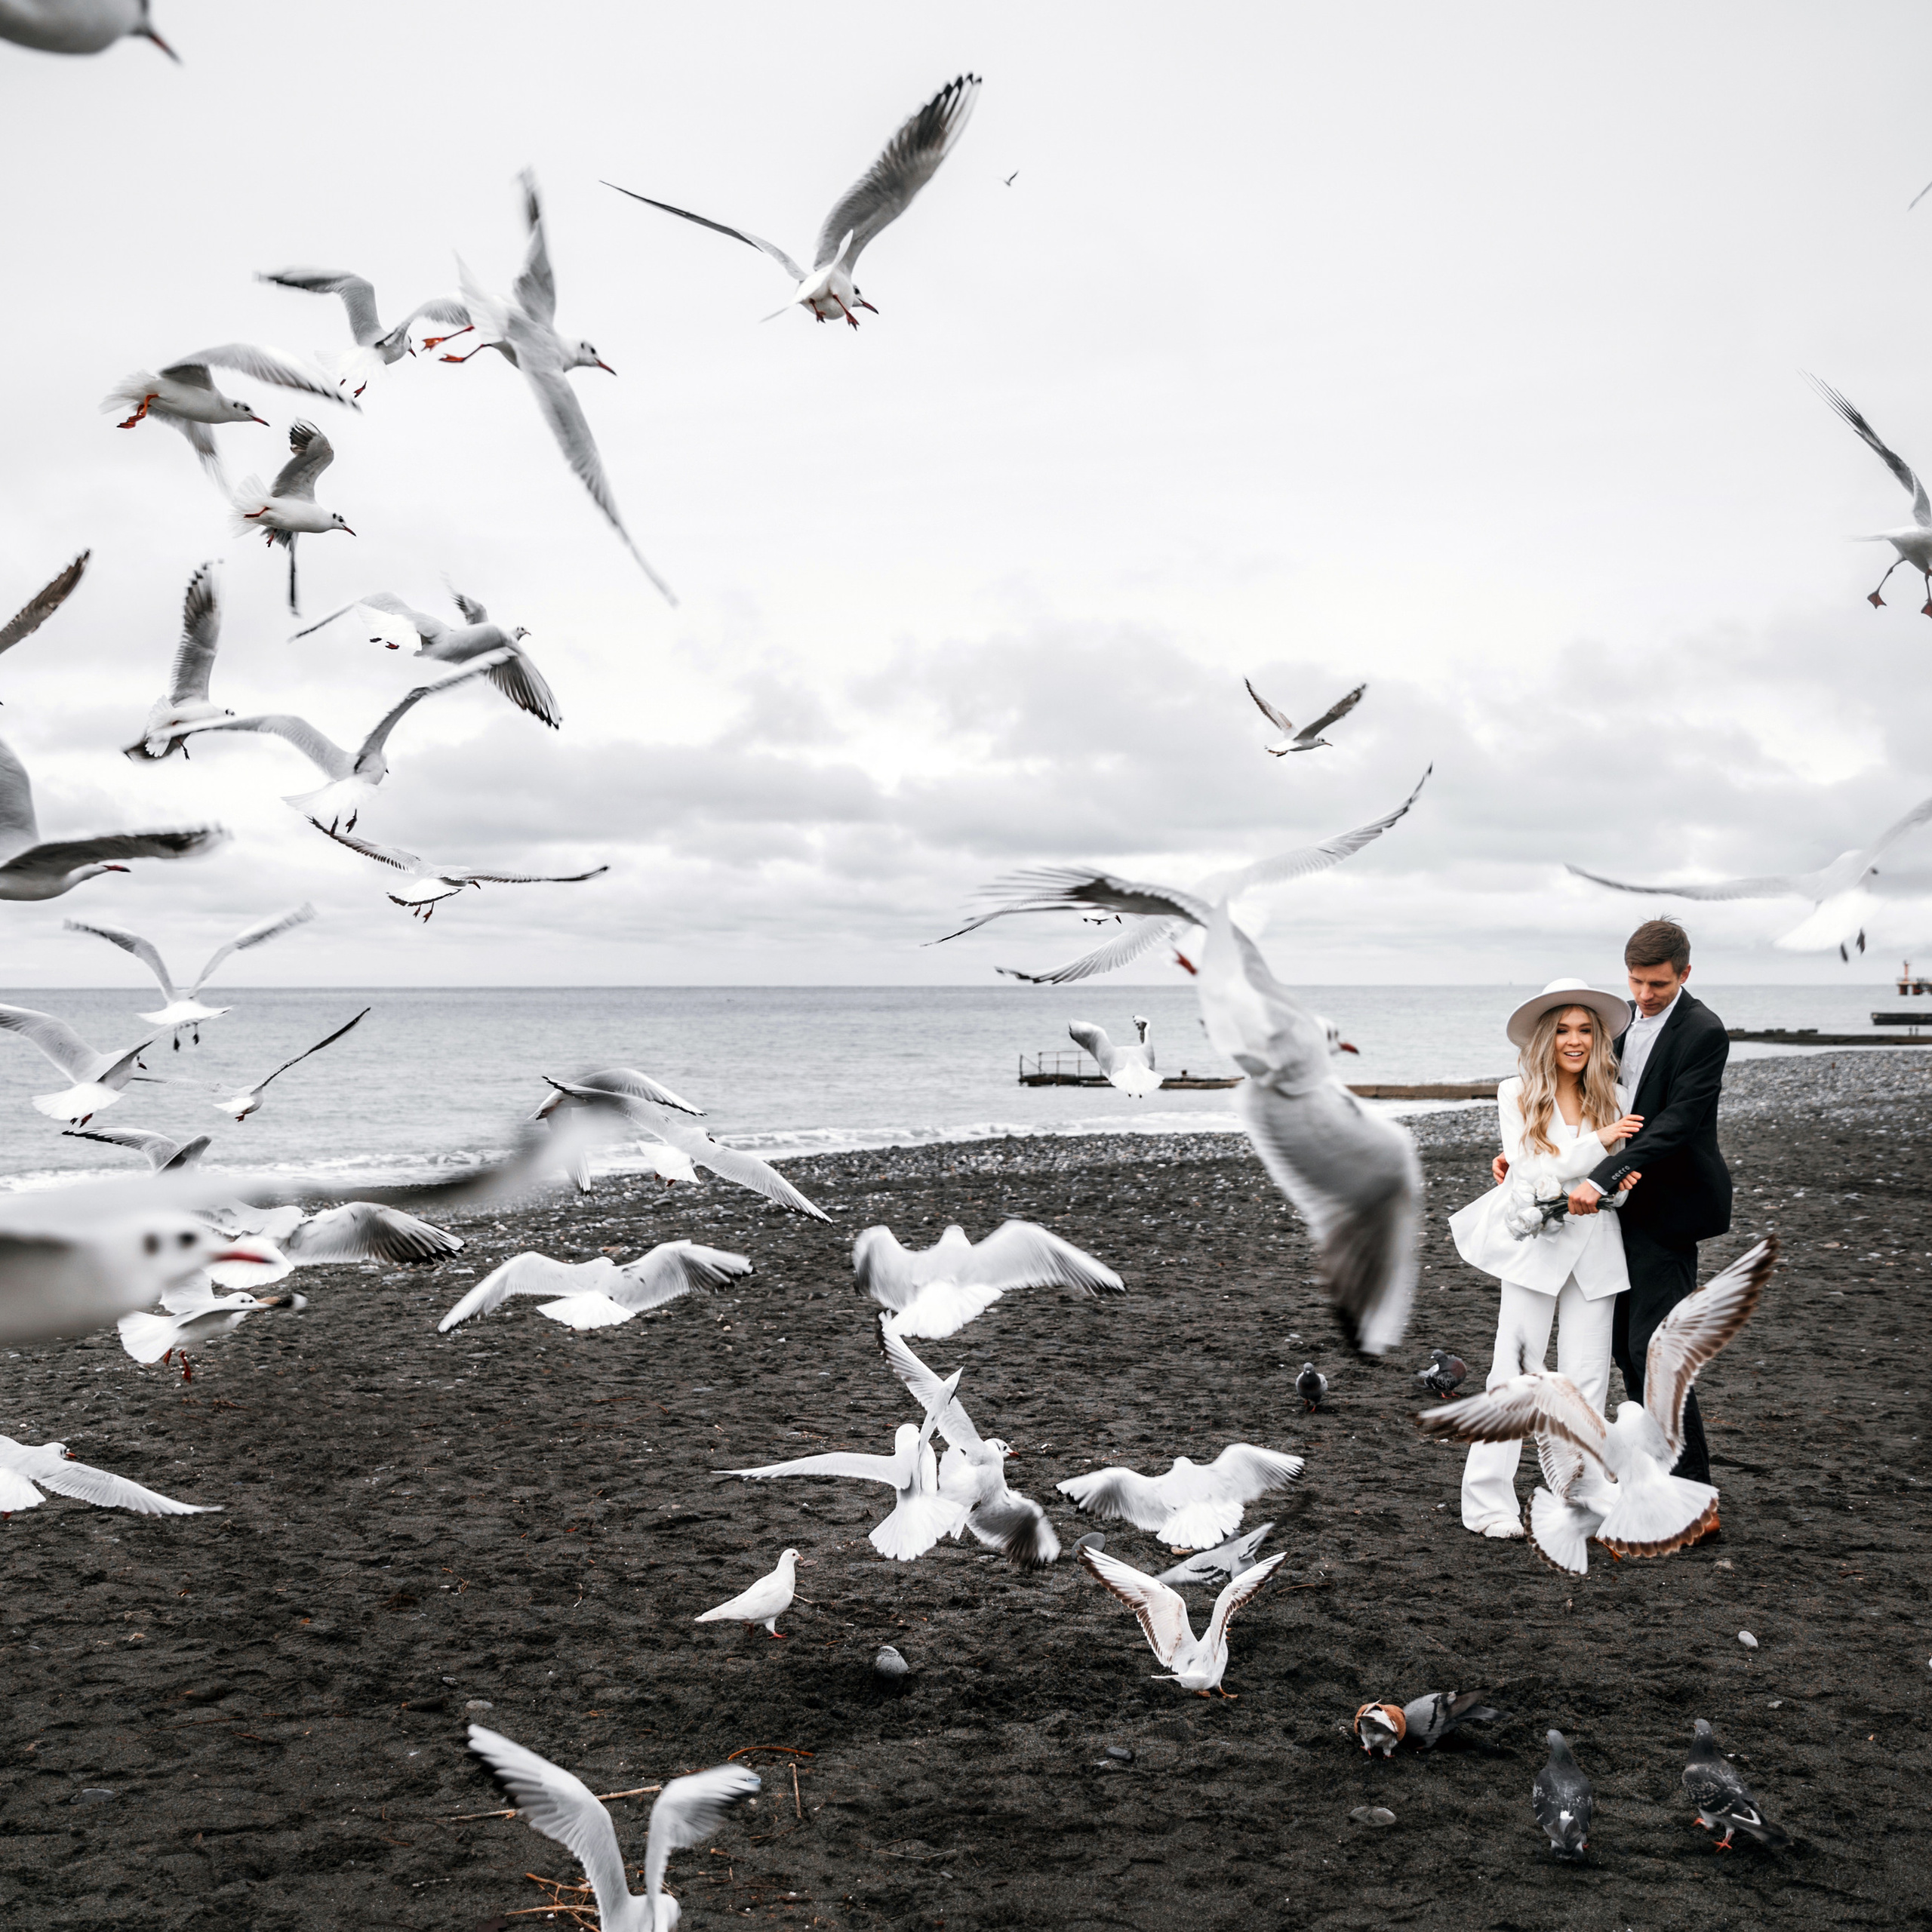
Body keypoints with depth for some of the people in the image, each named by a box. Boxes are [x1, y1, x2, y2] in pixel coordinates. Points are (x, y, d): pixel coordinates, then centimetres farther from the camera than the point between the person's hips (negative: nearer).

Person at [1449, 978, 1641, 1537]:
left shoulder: (1614, 1099, 8)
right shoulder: (1517, 1096, 0)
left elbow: (1622, 1170, 15)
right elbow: (1530, 1175, -9)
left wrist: (1622, 1182, -9)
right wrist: (1597, 1142, -16)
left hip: (1595, 1253, 3)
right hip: (1533, 1246, -3)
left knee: (1586, 1381, 3)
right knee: (1515, 1377, -2)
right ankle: (1489, 1505, 3)